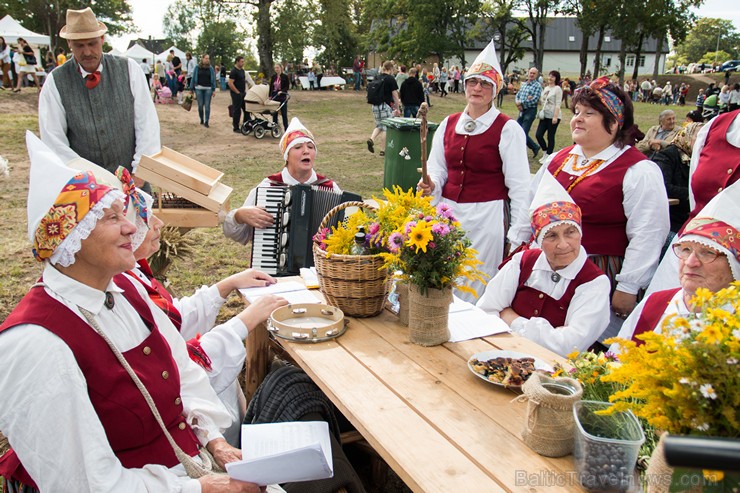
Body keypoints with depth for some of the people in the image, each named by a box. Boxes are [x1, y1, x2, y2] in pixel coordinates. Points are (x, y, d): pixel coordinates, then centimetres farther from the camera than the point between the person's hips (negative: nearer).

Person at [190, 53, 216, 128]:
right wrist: (191, 89, 4)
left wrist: (214, 90, -1)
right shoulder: (197, 67, 3)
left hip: (208, 89, 0)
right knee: (200, 105, 4)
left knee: (207, 105, -4)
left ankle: (206, 121, -1)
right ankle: (201, 119, 22)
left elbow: (213, 79, 6)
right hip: (199, 88, 0)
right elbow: (193, 78, 5)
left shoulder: (211, 68, 5)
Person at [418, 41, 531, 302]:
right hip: (448, 211, 5)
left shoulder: (507, 129, -5)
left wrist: (519, 234, -10)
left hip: (487, 216, -5)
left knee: (477, 288, 1)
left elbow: (519, 185, -7)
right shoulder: (448, 124, 10)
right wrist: (431, 186, -5)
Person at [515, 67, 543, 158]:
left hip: (531, 111, -7)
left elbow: (534, 100, -16)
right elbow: (517, 96, 14)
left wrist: (521, 102, -11)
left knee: (523, 133, -8)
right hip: (522, 110, 7)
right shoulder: (523, 84, 12)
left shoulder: (537, 86, -8)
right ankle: (535, 147, 24)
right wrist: (518, 104, -8)